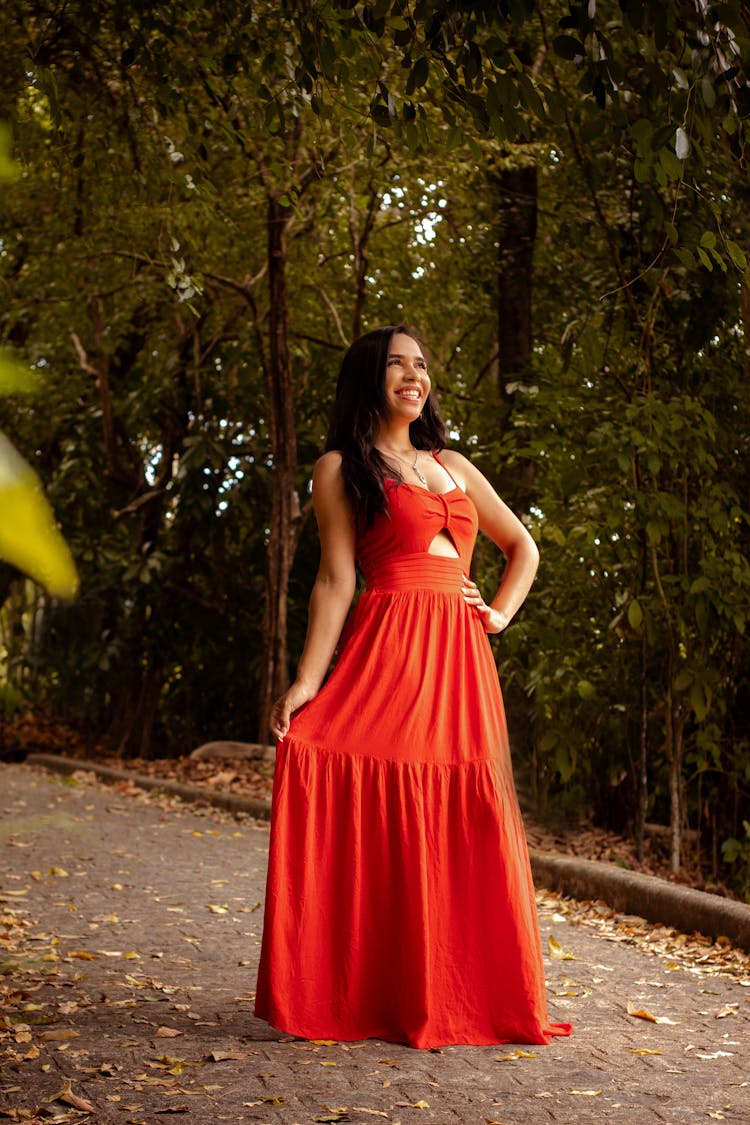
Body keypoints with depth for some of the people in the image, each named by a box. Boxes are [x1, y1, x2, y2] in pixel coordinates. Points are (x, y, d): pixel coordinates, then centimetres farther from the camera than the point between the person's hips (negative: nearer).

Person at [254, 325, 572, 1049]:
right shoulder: (341, 468, 7)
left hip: (460, 662, 5)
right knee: (380, 816, -10)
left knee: (464, 820, 2)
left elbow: (521, 546, 29)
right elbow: (337, 579, -1)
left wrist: (501, 613, 13)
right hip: (388, 650, -5)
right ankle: (371, 998, -2)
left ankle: (465, 994, 11)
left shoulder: (452, 466, 22)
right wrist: (307, 680, -11)